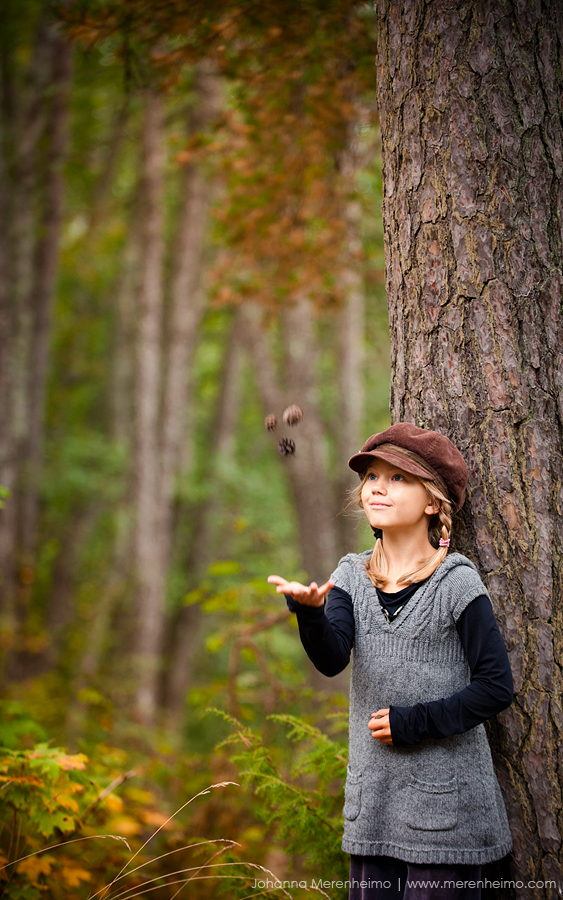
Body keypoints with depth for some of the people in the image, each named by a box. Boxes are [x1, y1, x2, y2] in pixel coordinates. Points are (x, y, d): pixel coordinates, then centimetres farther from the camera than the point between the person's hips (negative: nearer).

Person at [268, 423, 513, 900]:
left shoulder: (456, 582, -7)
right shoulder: (352, 575, 6)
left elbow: (496, 687, -8)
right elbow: (332, 659, -10)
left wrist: (413, 723, -14)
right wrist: (310, 612, -30)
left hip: (444, 801, -4)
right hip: (374, 798, 4)